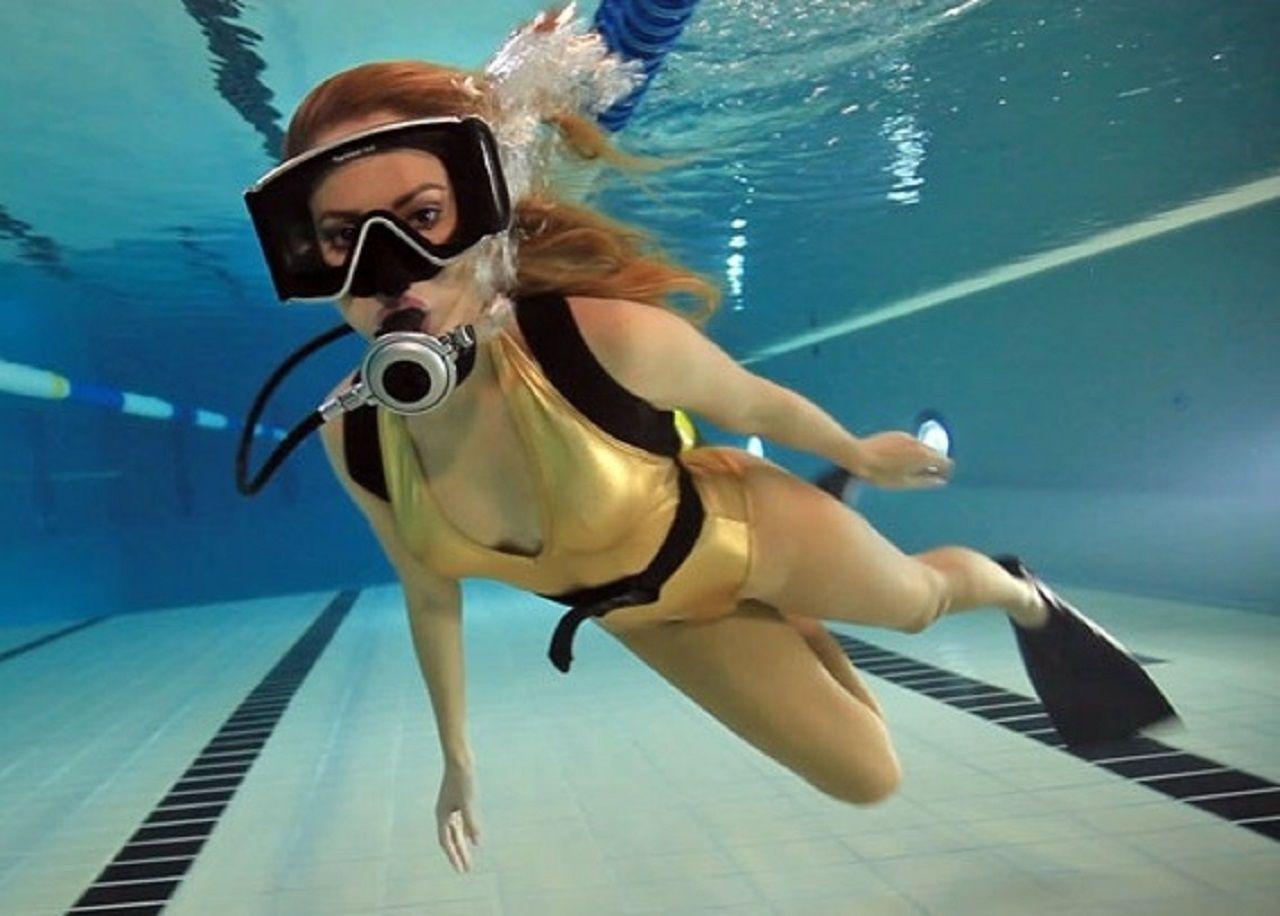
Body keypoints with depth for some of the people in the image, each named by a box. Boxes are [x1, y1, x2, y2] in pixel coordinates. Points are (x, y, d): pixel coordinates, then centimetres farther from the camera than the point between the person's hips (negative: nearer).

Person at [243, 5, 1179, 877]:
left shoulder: (608, 338, -40)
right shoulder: (353, 436, -27)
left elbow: (756, 403, -17)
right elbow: (431, 594, -6)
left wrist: (861, 454, 3)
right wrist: (457, 752, 6)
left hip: (743, 533, -3)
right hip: (648, 615, 3)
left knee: (917, 600, 27)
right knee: (867, 777, 18)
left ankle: (1017, 588, 63)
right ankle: (791, 632, 49)